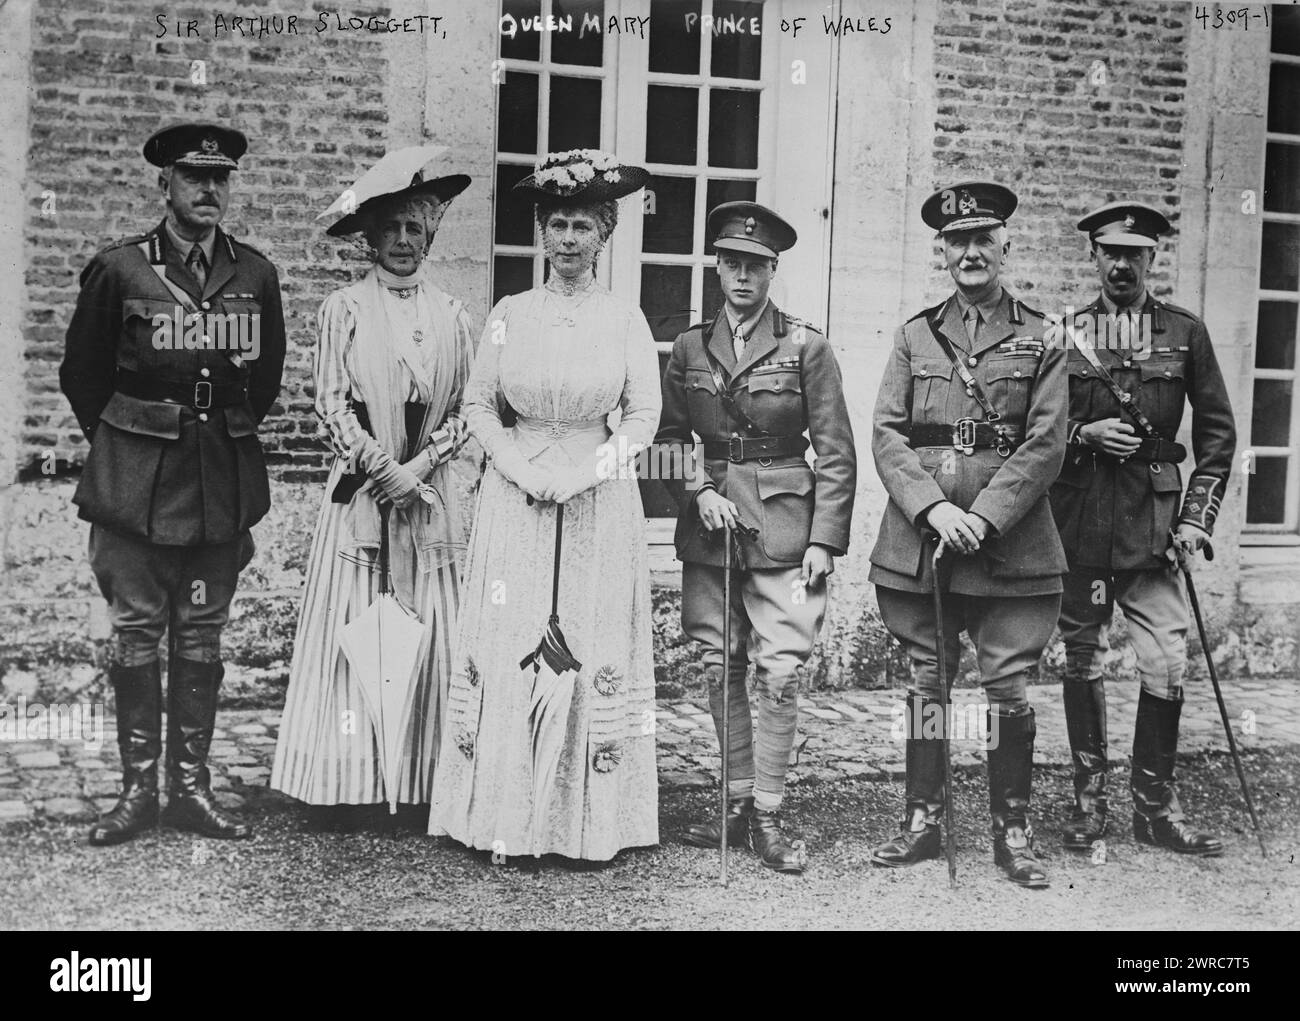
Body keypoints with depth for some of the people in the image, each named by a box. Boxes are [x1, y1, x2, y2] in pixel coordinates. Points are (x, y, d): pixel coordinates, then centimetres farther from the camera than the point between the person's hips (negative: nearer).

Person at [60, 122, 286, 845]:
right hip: (136, 481, -2)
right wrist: (126, 445, 11)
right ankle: (139, 789, 11)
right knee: (137, 631, 2)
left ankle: (193, 787, 15)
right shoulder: (120, 269, -2)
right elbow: (82, 373, 7)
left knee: (202, 635, 8)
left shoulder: (256, 275, 5)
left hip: (225, 481, 2)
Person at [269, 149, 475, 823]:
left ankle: (422, 785, 9)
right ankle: (341, 784, 5)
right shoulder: (344, 309, 2)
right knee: (351, 630, -1)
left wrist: (418, 467, -8)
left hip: (429, 494, 2)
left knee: (428, 634, 2)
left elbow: (462, 413, 6)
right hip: (358, 490, -2)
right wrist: (383, 468, -11)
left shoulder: (452, 317, 9)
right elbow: (332, 405, -3)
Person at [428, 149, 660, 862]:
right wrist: (524, 467, -9)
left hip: (600, 503, 0)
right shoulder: (510, 314, 4)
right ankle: (508, 818, 8)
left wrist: (582, 472, -11)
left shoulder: (625, 320, 2)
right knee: (508, 649, 0)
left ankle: (590, 821, 10)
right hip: (516, 500, 1)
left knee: (594, 651, 1)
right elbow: (478, 404, 5)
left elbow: (643, 416, 0)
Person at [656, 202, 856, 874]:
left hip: (783, 532, -3)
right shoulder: (689, 348, 9)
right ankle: (737, 800, 19)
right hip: (708, 527, 3)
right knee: (721, 670, 8)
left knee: (779, 674, -5)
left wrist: (824, 541, -8)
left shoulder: (807, 348, -1)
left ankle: (767, 815, 4)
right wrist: (698, 494, -6)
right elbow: (669, 439, 12)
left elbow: (836, 454, -2)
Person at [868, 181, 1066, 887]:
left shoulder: (1041, 340, 5)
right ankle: (922, 823, 20)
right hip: (918, 536, 2)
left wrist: (983, 519, -15)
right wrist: (934, 509, -13)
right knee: (926, 686, 9)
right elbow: (886, 435, 2)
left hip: (1011, 542, -2)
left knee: (1008, 689, 1)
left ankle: (1012, 834, 13)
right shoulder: (915, 336, 10)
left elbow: (1045, 445, -4)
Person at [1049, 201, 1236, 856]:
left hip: (1153, 523, 0)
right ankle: (1089, 798, 19)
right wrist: (1083, 434, -11)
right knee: (1082, 661, 7)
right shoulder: (1064, 334, 6)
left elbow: (1217, 432, 8)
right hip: (1079, 523, 0)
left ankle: (1155, 806, 10)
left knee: (1165, 665, -4)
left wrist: (1197, 517, 0)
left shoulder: (1185, 333, 7)